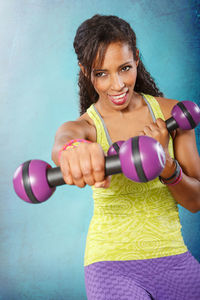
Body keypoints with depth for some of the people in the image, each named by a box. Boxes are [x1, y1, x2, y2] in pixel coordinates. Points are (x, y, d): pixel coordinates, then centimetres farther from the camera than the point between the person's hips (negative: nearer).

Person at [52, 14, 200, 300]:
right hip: (112, 264, -2)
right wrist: (72, 149, -57)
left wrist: (166, 164, -21)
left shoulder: (170, 113, 1)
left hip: (174, 258, 3)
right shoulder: (86, 126, -5)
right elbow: (62, 142, -32)